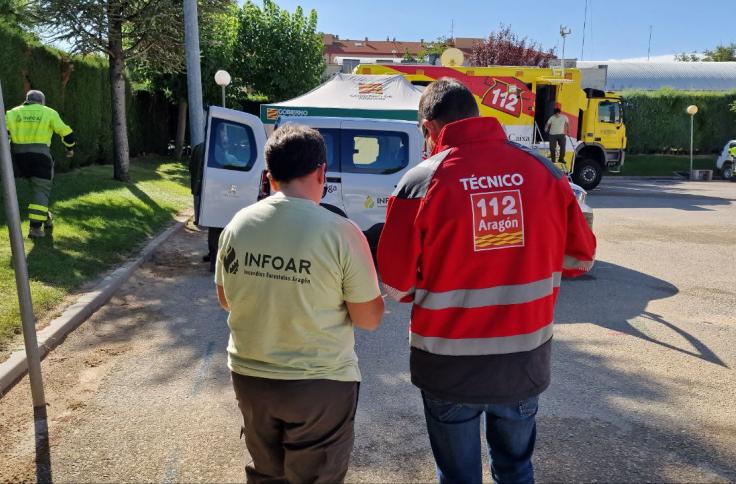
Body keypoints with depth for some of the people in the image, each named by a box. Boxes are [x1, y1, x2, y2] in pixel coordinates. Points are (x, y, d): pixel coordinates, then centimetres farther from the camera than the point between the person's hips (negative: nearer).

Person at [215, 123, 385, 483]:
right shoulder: (341, 232, -19)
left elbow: (226, 300, 8)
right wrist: (367, 278, 5)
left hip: (249, 377, 4)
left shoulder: (238, 224, -6)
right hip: (320, 384, -4)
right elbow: (369, 319, -11)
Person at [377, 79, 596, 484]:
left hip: (451, 365, -3)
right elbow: (580, 257, 5)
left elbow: (396, 284, -11)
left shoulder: (420, 182, -15)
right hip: (525, 361, 3)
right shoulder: (544, 171, -5)